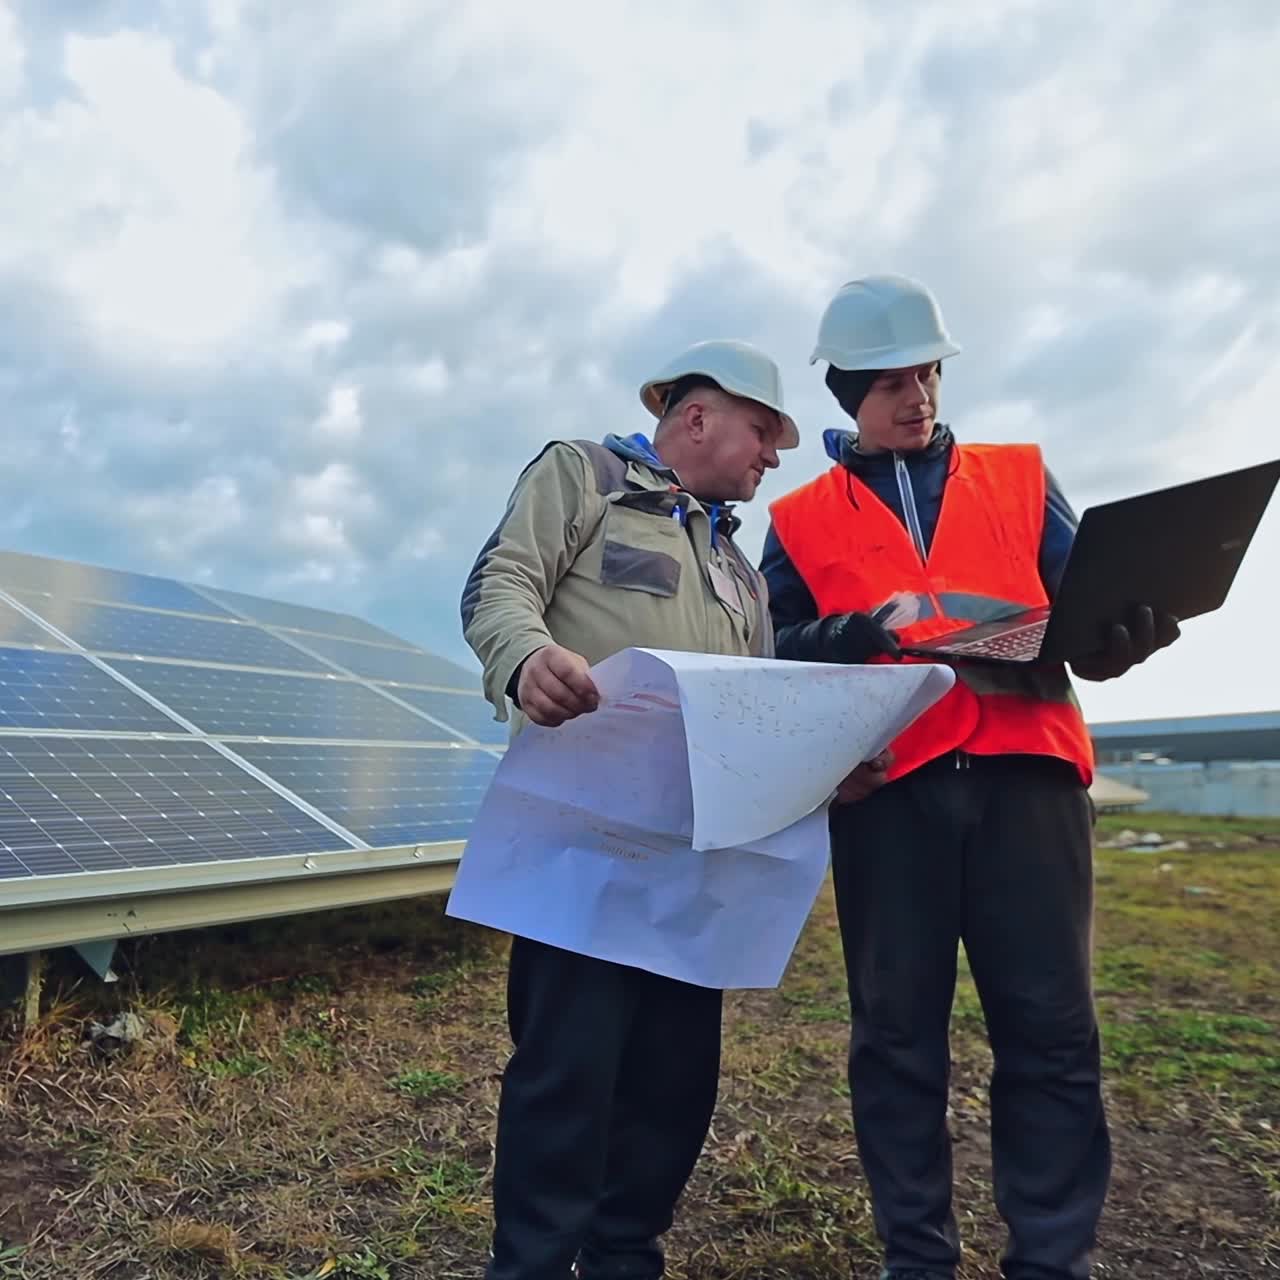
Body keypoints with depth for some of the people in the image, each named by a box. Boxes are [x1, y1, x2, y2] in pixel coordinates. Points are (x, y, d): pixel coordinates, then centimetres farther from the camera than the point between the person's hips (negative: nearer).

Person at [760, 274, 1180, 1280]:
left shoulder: (1020, 477, 18)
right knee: (897, 1036, 5)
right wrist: (872, 627, -12)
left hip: (1025, 771, 2)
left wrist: (1129, 629, -10)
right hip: (887, 786, -1)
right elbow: (777, 656, 4)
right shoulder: (801, 519, 13)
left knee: (1050, 1032, 2)